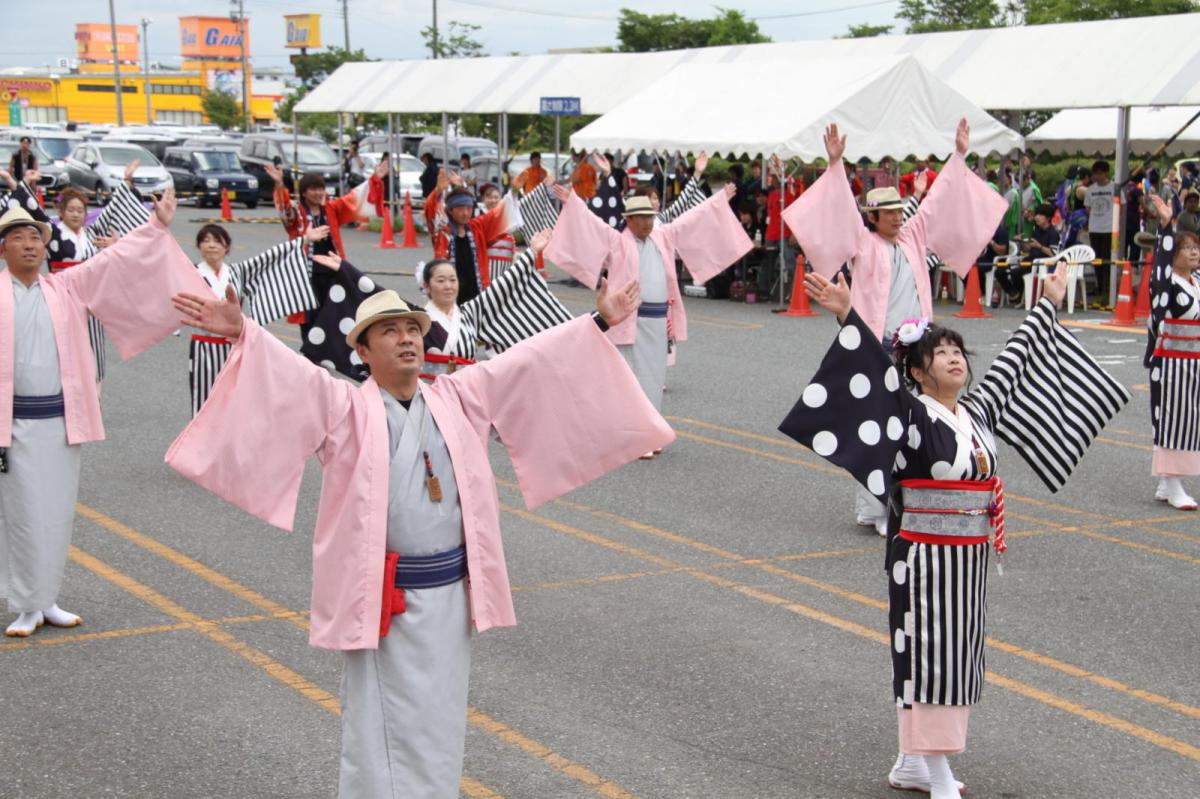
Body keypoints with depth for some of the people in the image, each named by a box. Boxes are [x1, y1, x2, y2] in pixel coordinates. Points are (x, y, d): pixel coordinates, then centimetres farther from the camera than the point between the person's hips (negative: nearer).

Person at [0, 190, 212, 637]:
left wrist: (157, 227, 0)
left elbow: (115, 262, 5)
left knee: (58, 515, 9)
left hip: (62, 419, 4)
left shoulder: (67, 288, 8)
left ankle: (46, 600, 21)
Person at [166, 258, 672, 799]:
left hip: (450, 594, 4)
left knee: (439, 732, 15)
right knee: (379, 734, 2)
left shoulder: (458, 399, 8)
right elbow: (294, 378, -18)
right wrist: (242, 333, -35)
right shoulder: (346, 408, -4)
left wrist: (598, 323, 5)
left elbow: (526, 363, 7)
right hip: (379, 600, -4)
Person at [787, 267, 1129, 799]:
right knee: (929, 654, -2)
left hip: (972, 556, 7)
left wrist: (1048, 304, 29)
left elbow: (1015, 361, 19)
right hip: (925, 555, -7)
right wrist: (846, 316, -41)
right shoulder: (913, 415, -11)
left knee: (956, 654, 11)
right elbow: (878, 367, -26)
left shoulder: (977, 409, 7)